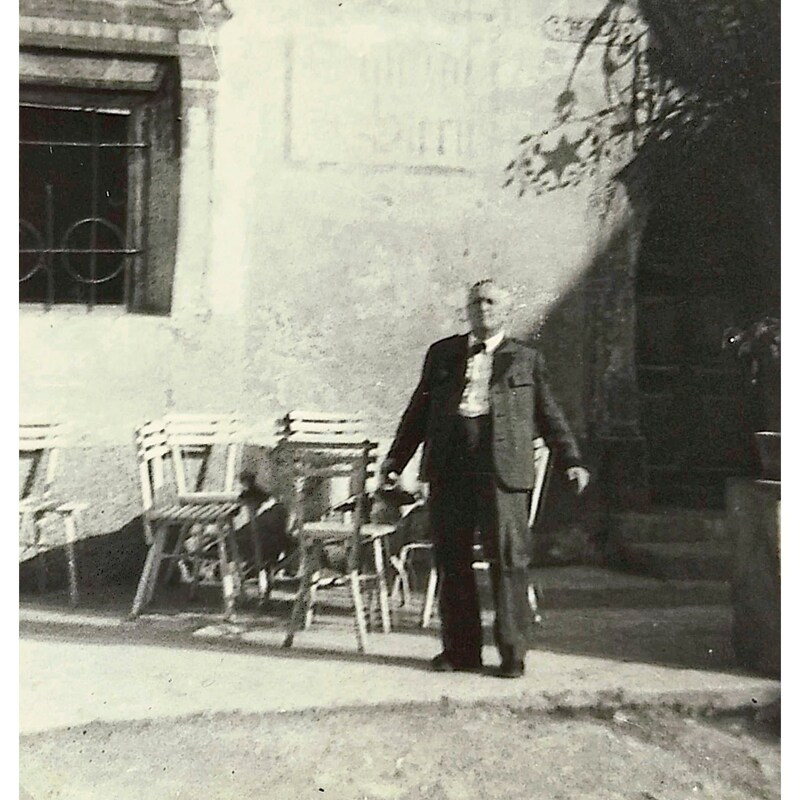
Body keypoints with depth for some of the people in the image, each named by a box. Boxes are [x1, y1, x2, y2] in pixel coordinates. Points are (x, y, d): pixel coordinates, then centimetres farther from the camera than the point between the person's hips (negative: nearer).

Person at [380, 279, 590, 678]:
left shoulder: (526, 359, 13)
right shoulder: (442, 353, 17)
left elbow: (549, 415, 13)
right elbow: (419, 408, 19)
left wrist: (571, 461, 3)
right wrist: (396, 458, 15)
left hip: (502, 469, -2)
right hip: (449, 468, 3)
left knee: (508, 559, -4)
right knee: (451, 559, 7)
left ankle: (513, 653, 8)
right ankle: (460, 649, 19)